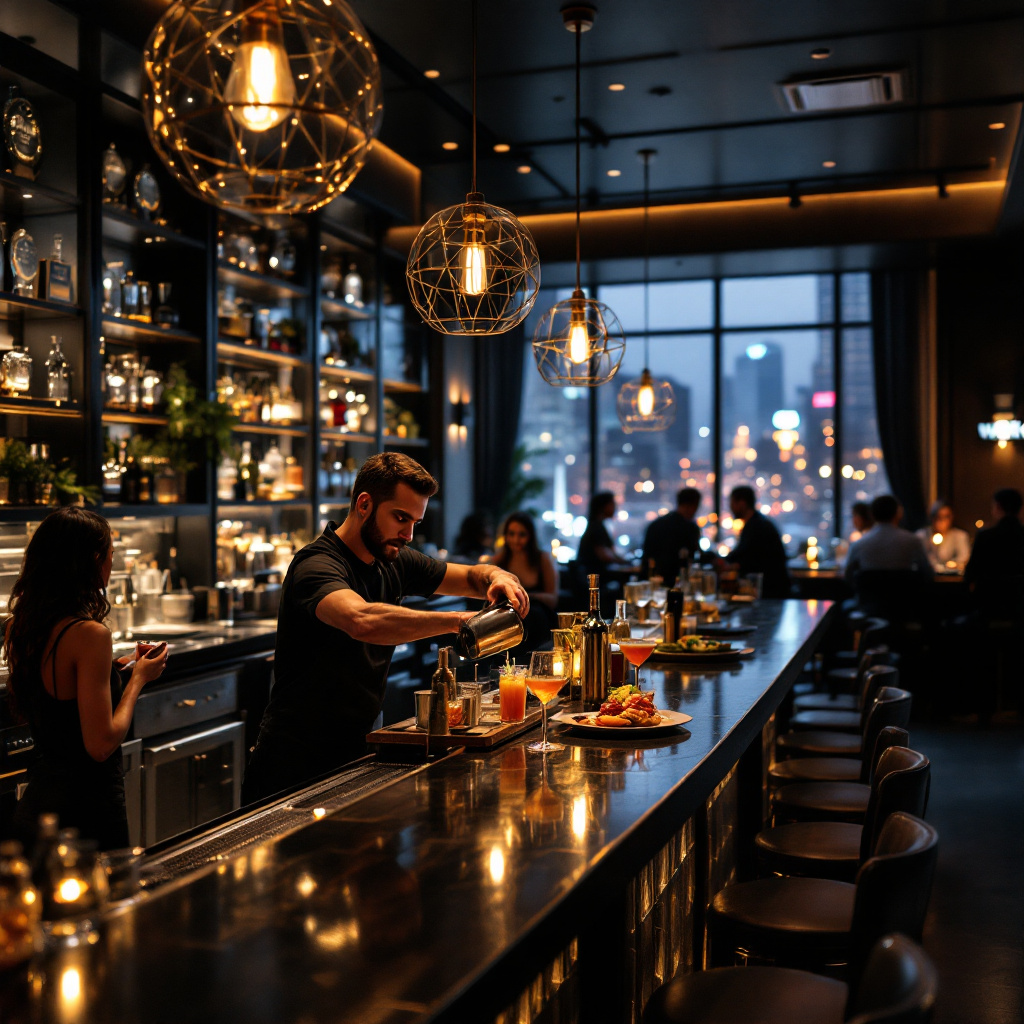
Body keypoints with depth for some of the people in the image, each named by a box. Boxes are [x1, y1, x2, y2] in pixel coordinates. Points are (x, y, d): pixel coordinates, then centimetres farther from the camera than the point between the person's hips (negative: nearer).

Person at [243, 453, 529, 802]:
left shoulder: (394, 562, 7)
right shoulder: (317, 566, -19)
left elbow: (472, 576, 16)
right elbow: (363, 621, -41)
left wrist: (499, 578, -8)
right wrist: (459, 621, -38)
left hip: (355, 752, 7)